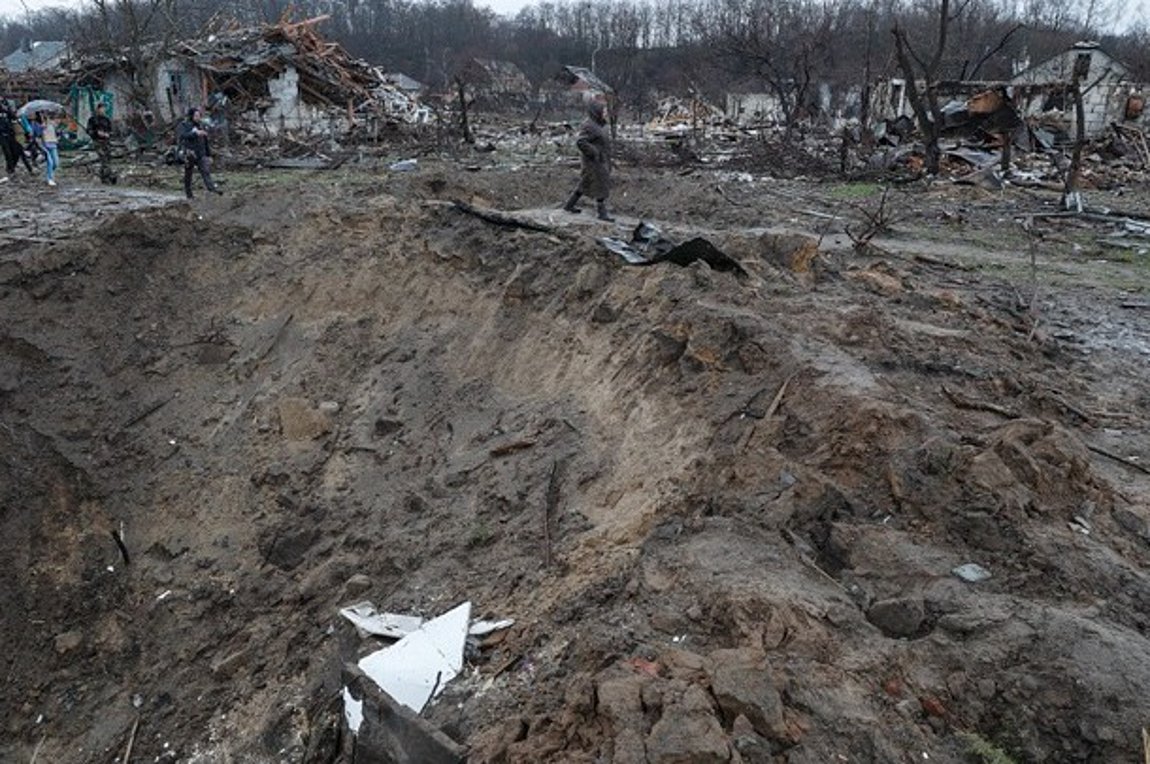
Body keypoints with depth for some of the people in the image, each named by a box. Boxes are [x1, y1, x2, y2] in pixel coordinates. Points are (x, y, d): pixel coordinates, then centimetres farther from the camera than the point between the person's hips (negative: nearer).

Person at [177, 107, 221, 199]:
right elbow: (182, 136, -24)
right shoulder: (184, 125, -3)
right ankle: (188, 194, 15)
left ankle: (212, 188, -31)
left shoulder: (200, 126, 12)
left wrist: (209, 155, 17)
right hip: (190, 154, -3)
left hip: (201, 154, 4)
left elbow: (206, 142, 18)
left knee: (206, 171, -15)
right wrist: (196, 133, -34)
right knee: (188, 174, 6)